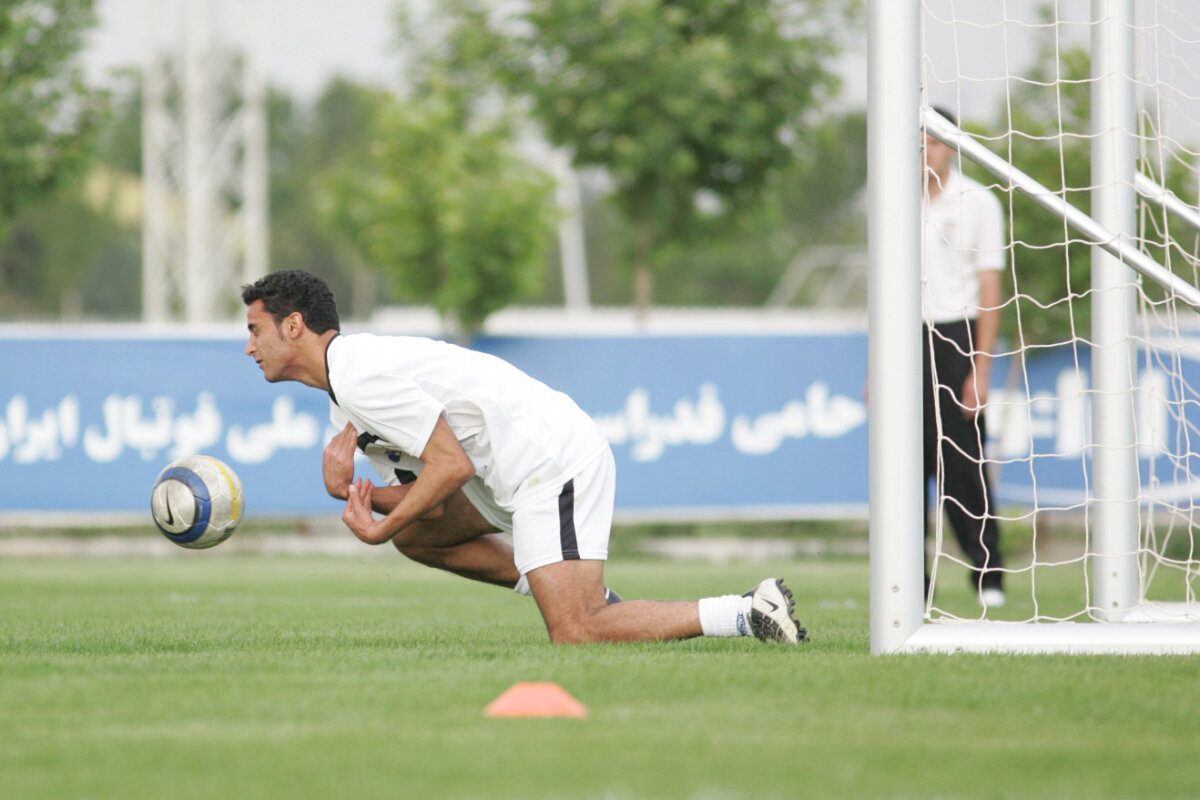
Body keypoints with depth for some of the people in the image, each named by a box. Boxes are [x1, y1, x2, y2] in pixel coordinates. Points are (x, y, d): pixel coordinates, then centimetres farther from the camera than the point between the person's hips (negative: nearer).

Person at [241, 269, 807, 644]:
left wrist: (380, 530, -11)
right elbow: (426, 498, 13)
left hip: (551, 462, -11)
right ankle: (592, 601, 14)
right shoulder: (343, 398, 19)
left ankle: (750, 614, -14)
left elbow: (453, 464, -18)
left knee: (575, 638, -17)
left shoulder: (361, 378, -14)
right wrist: (350, 488, -4)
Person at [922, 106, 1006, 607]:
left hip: (956, 336, -3)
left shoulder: (978, 203, 1)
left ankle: (988, 576, -1)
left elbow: (990, 290, -2)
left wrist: (981, 367, -9)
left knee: (963, 462, -8)